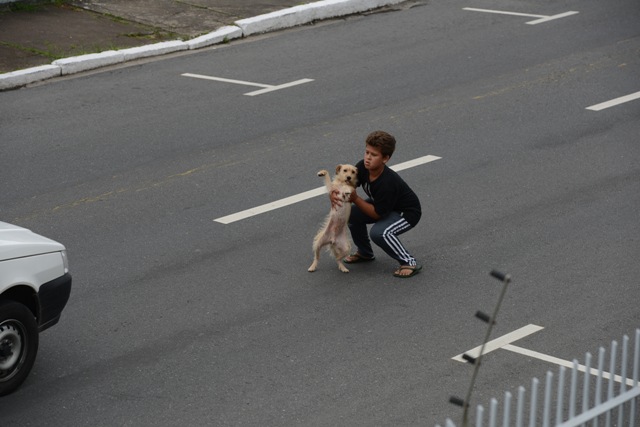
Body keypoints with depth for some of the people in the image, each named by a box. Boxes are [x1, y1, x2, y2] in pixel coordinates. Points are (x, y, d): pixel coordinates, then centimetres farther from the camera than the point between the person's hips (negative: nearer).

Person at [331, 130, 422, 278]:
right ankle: (365, 252, 17)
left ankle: (409, 263, -15)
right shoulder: (362, 167, -18)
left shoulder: (388, 183, -37)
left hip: (408, 212, -8)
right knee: (352, 213, -5)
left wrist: (355, 199, -29)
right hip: (381, 204, 8)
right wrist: (334, 194, -30)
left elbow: (377, 214, -28)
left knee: (379, 232, -33)